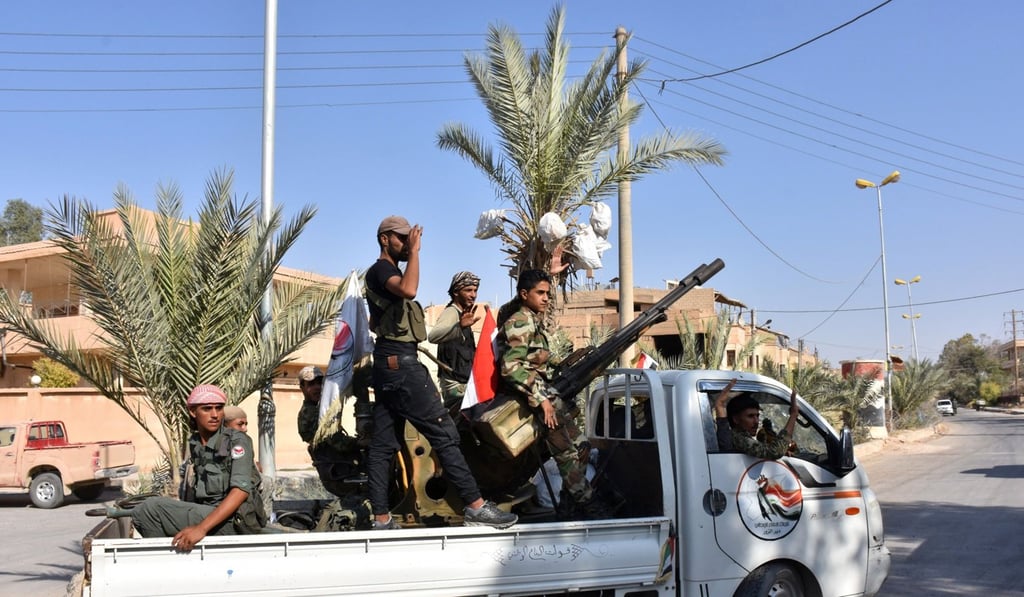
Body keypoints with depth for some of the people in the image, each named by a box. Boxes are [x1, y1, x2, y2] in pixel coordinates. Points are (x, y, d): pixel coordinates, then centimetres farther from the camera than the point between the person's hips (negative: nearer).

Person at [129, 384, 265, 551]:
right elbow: (190, 494, 17)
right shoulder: (193, 444, 12)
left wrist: (202, 528, -30)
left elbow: (241, 490, -21)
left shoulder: (237, 440, -9)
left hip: (235, 520, -7)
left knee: (150, 509, -16)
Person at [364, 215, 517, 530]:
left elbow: (374, 322, 36)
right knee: (444, 433, -10)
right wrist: (414, 252, -22)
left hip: (388, 363, 11)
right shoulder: (380, 269, -8)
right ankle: (476, 506, -10)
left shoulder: (384, 274, 23)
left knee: (383, 444, 5)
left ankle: (381, 519, 5)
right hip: (401, 363, -11)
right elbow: (409, 290, -31)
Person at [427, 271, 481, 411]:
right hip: (455, 382, -10)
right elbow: (433, 336, -41)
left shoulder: (461, 314, 16)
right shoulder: (451, 312, -16)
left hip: (462, 381, 10)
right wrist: (459, 327, -56)